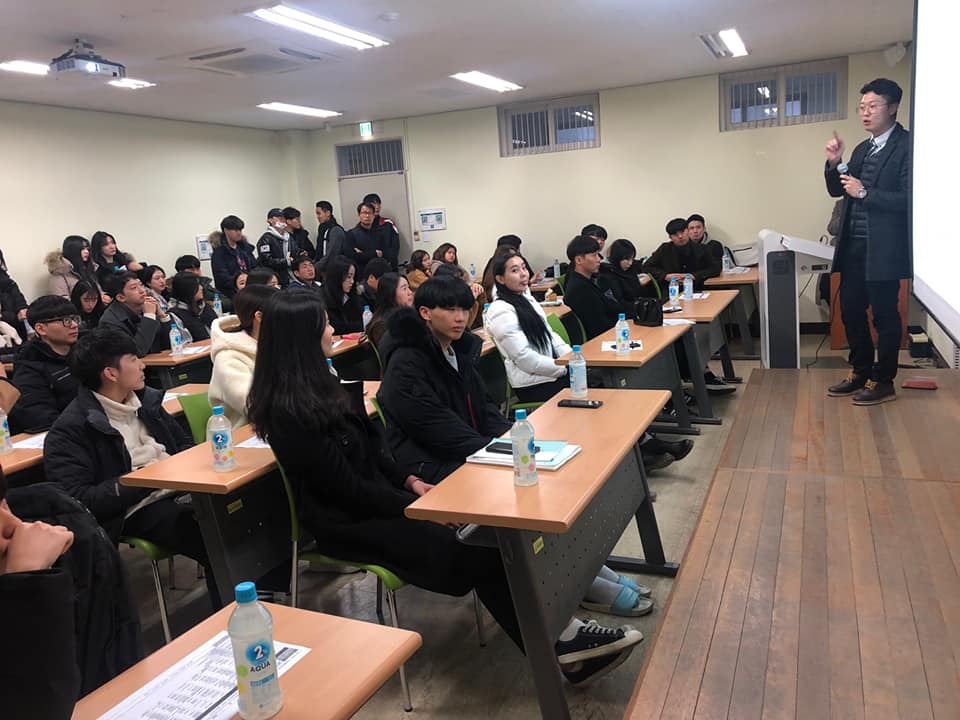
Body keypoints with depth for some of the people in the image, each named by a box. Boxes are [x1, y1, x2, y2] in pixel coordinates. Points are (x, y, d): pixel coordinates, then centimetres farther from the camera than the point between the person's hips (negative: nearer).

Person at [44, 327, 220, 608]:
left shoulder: (145, 399, 17)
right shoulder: (69, 430, -4)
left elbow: (184, 444, 27)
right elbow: (78, 500, -13)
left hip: (183, 490, 7)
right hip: (140, 511, -7)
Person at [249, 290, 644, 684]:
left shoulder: (317, 383, 6)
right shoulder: (290, 412, -21)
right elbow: (347, 489, -20)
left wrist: (410, 481, 0)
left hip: (375, 496, 8)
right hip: (347, 523, -8)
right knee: (473, 550, -18)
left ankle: (561, 637, -13)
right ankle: (561, 644, -6)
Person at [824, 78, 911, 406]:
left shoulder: (907, 146, -9)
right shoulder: (862, 149, 14)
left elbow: (908, 198, -16)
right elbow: (836, 190, 14)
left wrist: (864, 193, -19)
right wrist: (834, 163, -1)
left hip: (884, 248, -8)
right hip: (854, 246, 8)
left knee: (884, 314, 3)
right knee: (850, 310, 13)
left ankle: (883, 381, 15)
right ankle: (860, 372, 27)